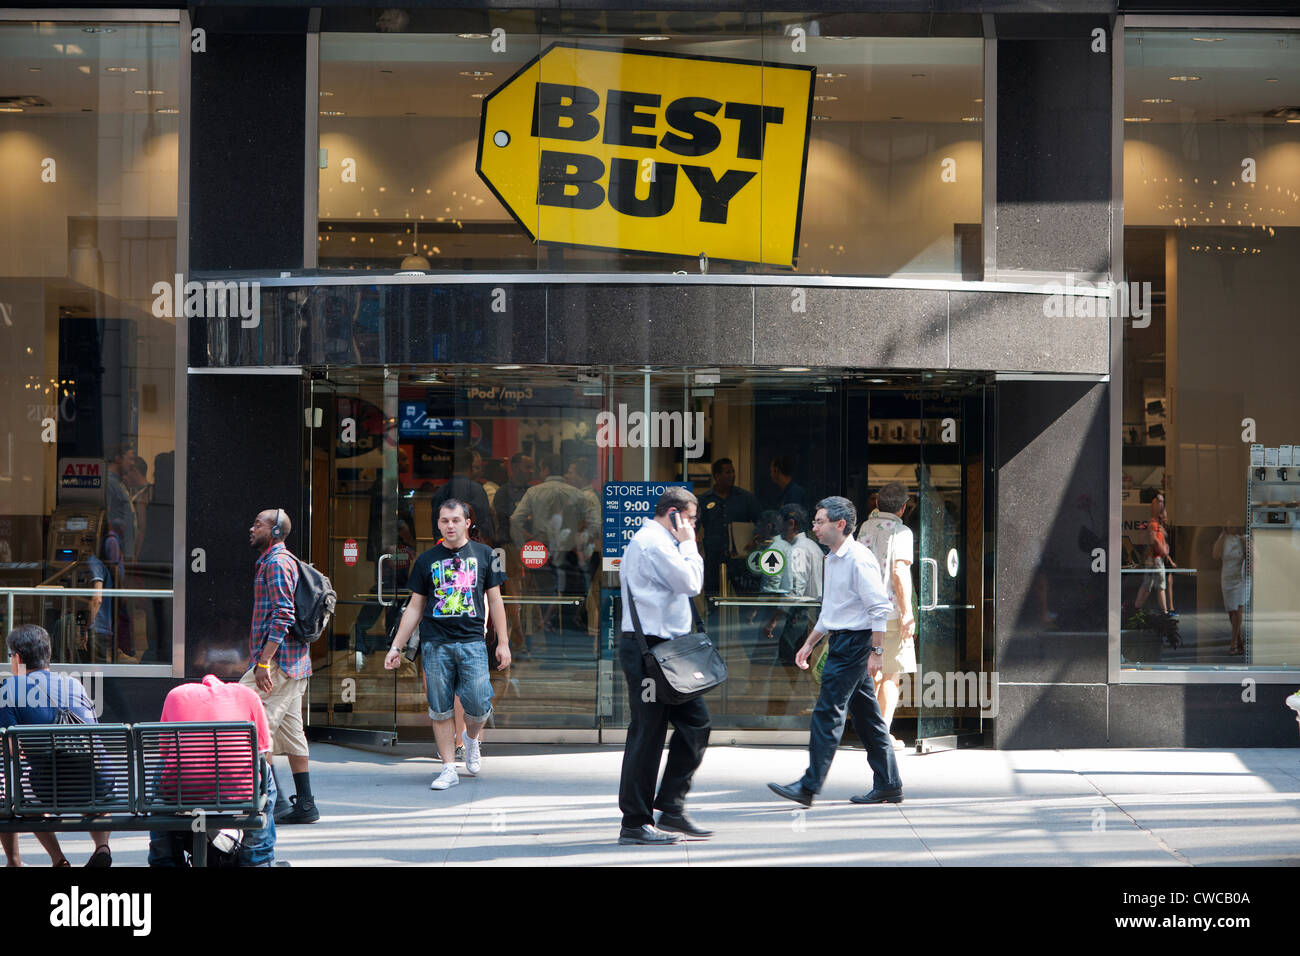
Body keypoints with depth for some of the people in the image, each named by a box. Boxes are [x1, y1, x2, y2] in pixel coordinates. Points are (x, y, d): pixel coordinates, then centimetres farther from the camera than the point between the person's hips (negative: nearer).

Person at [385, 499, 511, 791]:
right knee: (440, 709, -1)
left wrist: (503, 642, 7)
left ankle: (471, 739, 23)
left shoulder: (483, 555, 9)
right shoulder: (427, 560, 10)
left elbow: (494, 601, 12)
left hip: (472, 641, -1)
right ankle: (449, 768, 5)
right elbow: (415, 606, 13)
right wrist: (396, 647, 10)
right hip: (435, 644, 1)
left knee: (478, 705, -8)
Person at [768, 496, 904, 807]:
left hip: (855, 642, -10)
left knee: (827, 712, -10)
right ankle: (889, 786, 15)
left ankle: (809, 786, -10)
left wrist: (876, 652, -21)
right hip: (841, 642, 10)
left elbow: (880, 607, -18)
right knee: (866, 716, 11)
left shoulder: (859, 559, -15)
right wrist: (809, 644, 26)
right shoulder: (833, 559, 16)